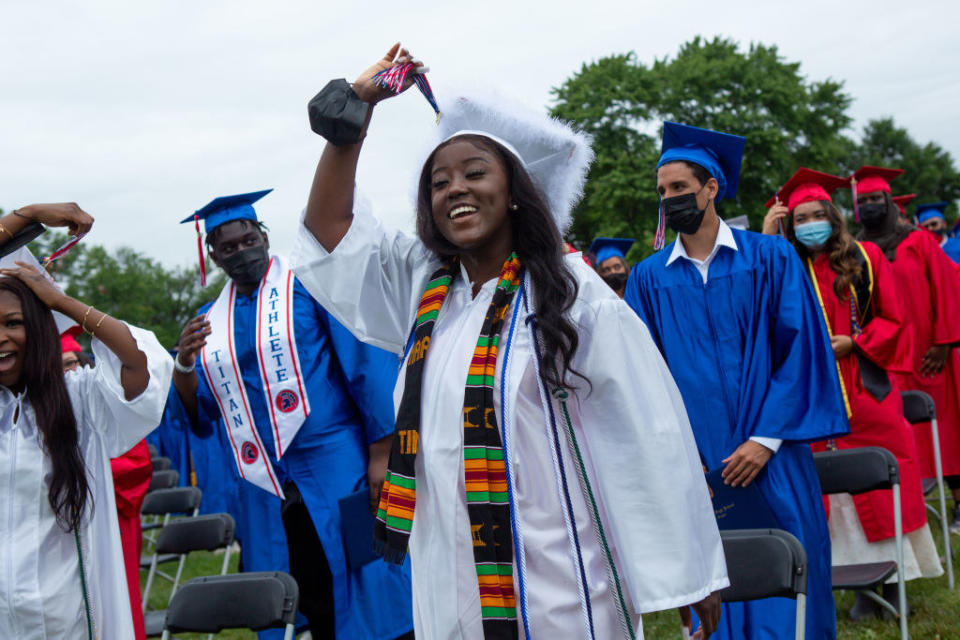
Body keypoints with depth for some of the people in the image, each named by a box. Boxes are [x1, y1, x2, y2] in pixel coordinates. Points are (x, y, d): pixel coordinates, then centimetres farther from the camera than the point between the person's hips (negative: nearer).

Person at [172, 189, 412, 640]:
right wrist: (184, 365, -10)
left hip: (338, 468, -4)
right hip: (268, 488, 5)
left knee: (367, 598, -3)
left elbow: (367, 362, -8)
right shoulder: (212, 319, 11)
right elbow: (202, 414, 10)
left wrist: (380, 453, -15)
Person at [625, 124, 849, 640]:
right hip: (696, 463, 1)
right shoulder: (649, 278, 5)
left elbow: (801, 348, -2)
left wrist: (767, 438, -10)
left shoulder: (771, 258, 1)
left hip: (771, 459, -1)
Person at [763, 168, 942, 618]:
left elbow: (893, 319, 5)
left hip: (869, 389, 0)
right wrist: (766, 240, -13)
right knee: (837, 491, 1)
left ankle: (893, 576, 15)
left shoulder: (866, 257, 4)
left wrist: (853, 342, -11)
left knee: (884, 481, 2)